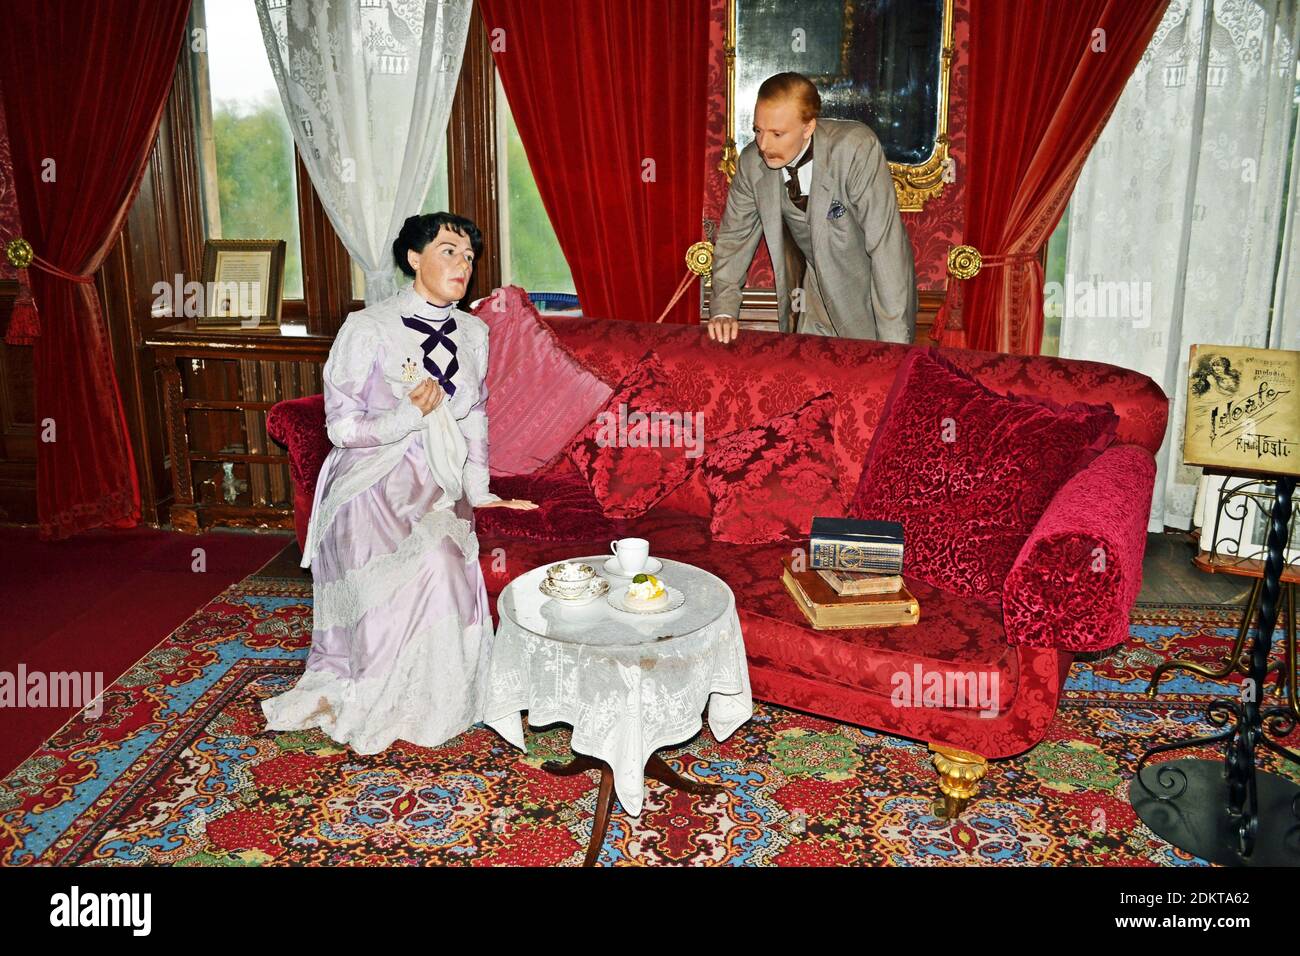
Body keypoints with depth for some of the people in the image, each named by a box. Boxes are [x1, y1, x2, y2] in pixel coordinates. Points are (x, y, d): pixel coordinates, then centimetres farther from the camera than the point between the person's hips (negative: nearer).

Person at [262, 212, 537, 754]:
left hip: (439, 488, 5)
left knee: (450, 579, -21)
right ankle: (374, 709, -3)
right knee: (427, 567, -28)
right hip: (375, 483, -5)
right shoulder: (368, 329, -9)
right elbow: (342, 427, -9)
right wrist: (412, 414, -21)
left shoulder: (473, 333, 8)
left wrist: (479, 489, 5)